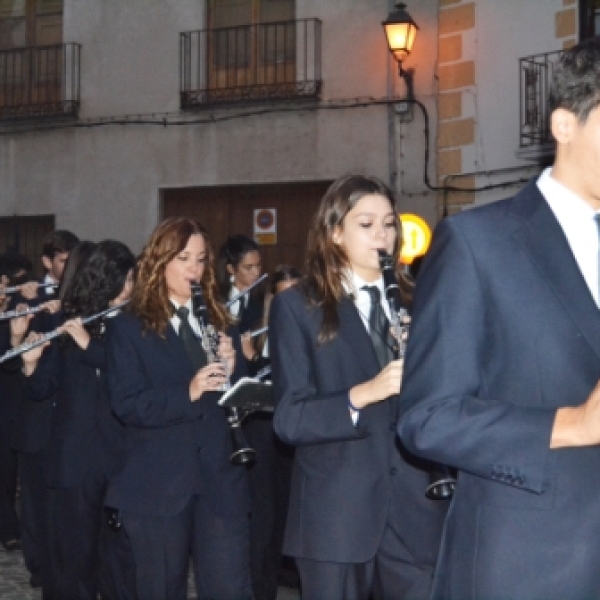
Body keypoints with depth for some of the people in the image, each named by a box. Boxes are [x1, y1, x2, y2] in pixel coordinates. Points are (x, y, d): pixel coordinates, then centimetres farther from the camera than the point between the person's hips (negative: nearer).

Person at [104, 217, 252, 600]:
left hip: (221, 482, 3)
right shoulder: (129, 328, 1)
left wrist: (231, 372, -10)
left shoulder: (221, 324, 13)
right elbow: (127, 404, -11)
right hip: (156, 487, -2)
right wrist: (188, 392, -25)